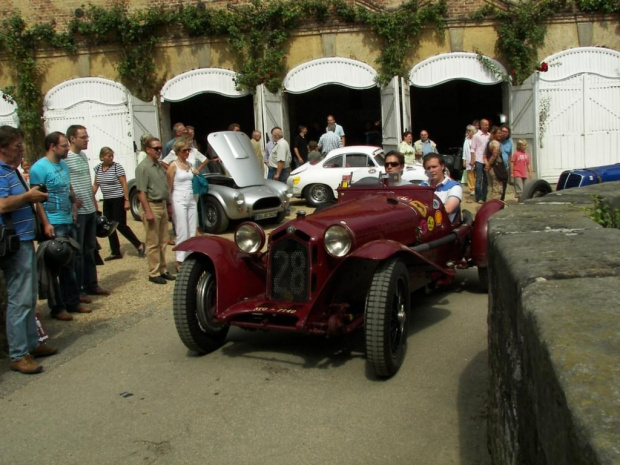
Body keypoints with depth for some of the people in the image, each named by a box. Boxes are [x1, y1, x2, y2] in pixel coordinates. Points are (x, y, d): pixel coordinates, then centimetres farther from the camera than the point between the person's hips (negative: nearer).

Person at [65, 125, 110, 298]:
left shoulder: (84, 156, 13)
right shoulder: (65, 158, -14)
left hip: (90, 211, 8)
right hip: (77, 212, -8)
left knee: (90, 250, 15)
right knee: (77, 252, 0)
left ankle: (91, 284, 26)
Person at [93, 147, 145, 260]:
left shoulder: (117, 167, -11)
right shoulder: (98, 168, 6)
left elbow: (124, 184, -12)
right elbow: (95, 185, 15)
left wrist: (127, 200, -16)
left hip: (118, 200, -6)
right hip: (107, 201, 6)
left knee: (120, 226, -7)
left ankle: (139, 245, 8)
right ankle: (115, 252, 16)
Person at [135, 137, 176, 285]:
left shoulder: (159, 165, 13)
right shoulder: (143, 167, -12)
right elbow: (141, 192, -17)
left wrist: (167, 205, 17)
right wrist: (148, 211, -21)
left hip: (163, 205, 8)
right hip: (152, 206, -8)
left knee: (163, 241, 13)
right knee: (153, 243, -3)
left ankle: (163, 270, 21)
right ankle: (154, 273, 3)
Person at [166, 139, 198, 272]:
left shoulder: (189, 164, 11)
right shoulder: (173, 166, -6)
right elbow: (169, 187, -6)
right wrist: (170, 205, -11)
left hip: (191, 200, 6)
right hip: (179, 201, -6)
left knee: (192, 232, 6)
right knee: (182, 233, -6)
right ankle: (180, 262, 1)